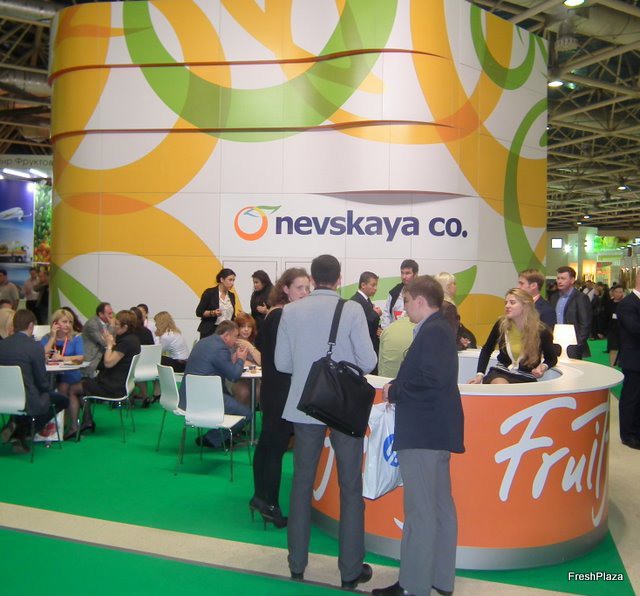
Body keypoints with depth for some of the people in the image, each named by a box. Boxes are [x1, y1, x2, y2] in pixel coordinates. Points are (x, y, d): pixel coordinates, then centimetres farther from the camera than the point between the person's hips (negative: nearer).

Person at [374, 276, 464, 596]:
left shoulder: (432, 332, -17)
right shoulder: (439, 329, 15)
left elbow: (432, 380, -27)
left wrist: (394, 391, -14)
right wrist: (397, 386, 4)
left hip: (423, 434, -11)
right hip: (436, 430, 11)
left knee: (420, 512, -3)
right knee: (441, 507, 17)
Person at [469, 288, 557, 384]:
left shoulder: (542, 331, -8)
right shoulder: (501, 324, -4)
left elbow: (552, 358, 10)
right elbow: (487, 349, 11)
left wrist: (544, 366, -13)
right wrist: (480, 374, 0)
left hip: (526, 379, 0)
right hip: (500, 373, 0)